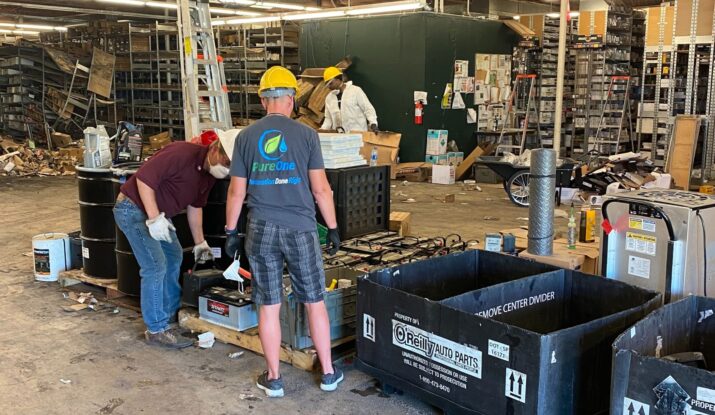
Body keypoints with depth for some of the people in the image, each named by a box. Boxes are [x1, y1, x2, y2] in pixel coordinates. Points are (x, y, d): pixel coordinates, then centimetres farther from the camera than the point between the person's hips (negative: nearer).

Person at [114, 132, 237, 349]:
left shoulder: (209, 173, 1)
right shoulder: (182, 153, -28)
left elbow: (195, 206, 13)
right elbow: (143, 178, -30)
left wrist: (200, 242, 13)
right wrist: (154, 217, -33)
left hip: (157, 213, 10)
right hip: (132, 208, -10)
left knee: (174, 257, 18)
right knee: (155, 266, -12)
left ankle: (171, 313, 34)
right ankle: (157, 329, -1)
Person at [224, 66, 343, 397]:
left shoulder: (246, 136, 3)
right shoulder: (306, 134, -3)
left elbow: (236, 191, 4)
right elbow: (320, 189, -4)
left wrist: (231, 232, 14)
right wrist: (333, 228, 7)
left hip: (261, 230, 1)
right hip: (300, 229, -1)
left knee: (268, 307, 8)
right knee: (314, 302, 11)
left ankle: (273, 378, 19)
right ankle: (328, 373, 21)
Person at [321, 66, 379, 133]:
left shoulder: (355, 90, 0)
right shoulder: (329, 98, 16)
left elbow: (368, 108, -2)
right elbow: (328, 119, 21)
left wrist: (373, 124, -16)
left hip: (357, 133, -5)